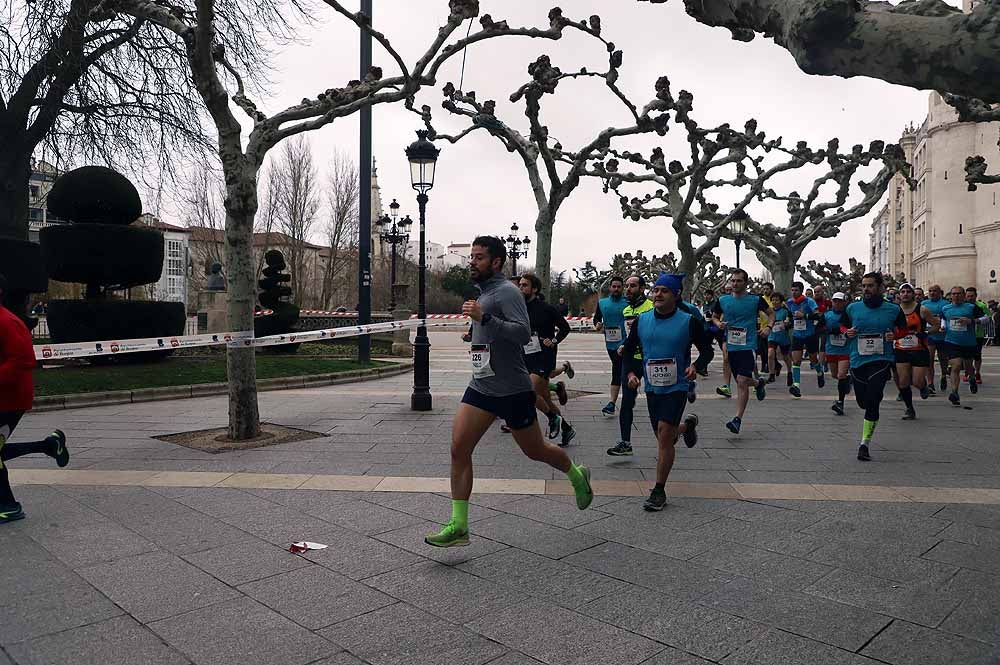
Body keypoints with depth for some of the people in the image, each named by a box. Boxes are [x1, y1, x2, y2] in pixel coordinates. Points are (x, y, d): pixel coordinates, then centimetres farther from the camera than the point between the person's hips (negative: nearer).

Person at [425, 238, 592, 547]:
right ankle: (458, 526, 0)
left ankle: (577, 476, 40)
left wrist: (484, 318, -33)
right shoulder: (485, 292, 14)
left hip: (512, 390, -8)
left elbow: (524, 333, -28)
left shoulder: (507, 292, -14)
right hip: (480, 387, 8)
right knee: (459, 449, -5)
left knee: (534, 450, 9)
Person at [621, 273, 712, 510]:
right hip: (652, 387, 5)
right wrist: (630, 373, -6)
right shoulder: (641, 320, 1)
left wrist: (696, 366, -18)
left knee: (664, 433, -16)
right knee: (664, 436, 15)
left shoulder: (689, 321, -8)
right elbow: (628, 350, 11)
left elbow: (707, 349, 1)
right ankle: (687, 425, 52)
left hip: (677, 387, -4)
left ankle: (659, 491, -4)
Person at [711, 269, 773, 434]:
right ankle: (759, 383, 49)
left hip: (748, 346, -4)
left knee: (742, 382, -14)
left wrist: (768, 327, -7)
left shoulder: (755, 300, -3)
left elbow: (771, 313, 12)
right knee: (740, 382, 15)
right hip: (731, 346, 4)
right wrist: (719, 324, -2)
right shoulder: (723, 300, 4)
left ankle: (737, 420, -11)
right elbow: (714, 316, 20)